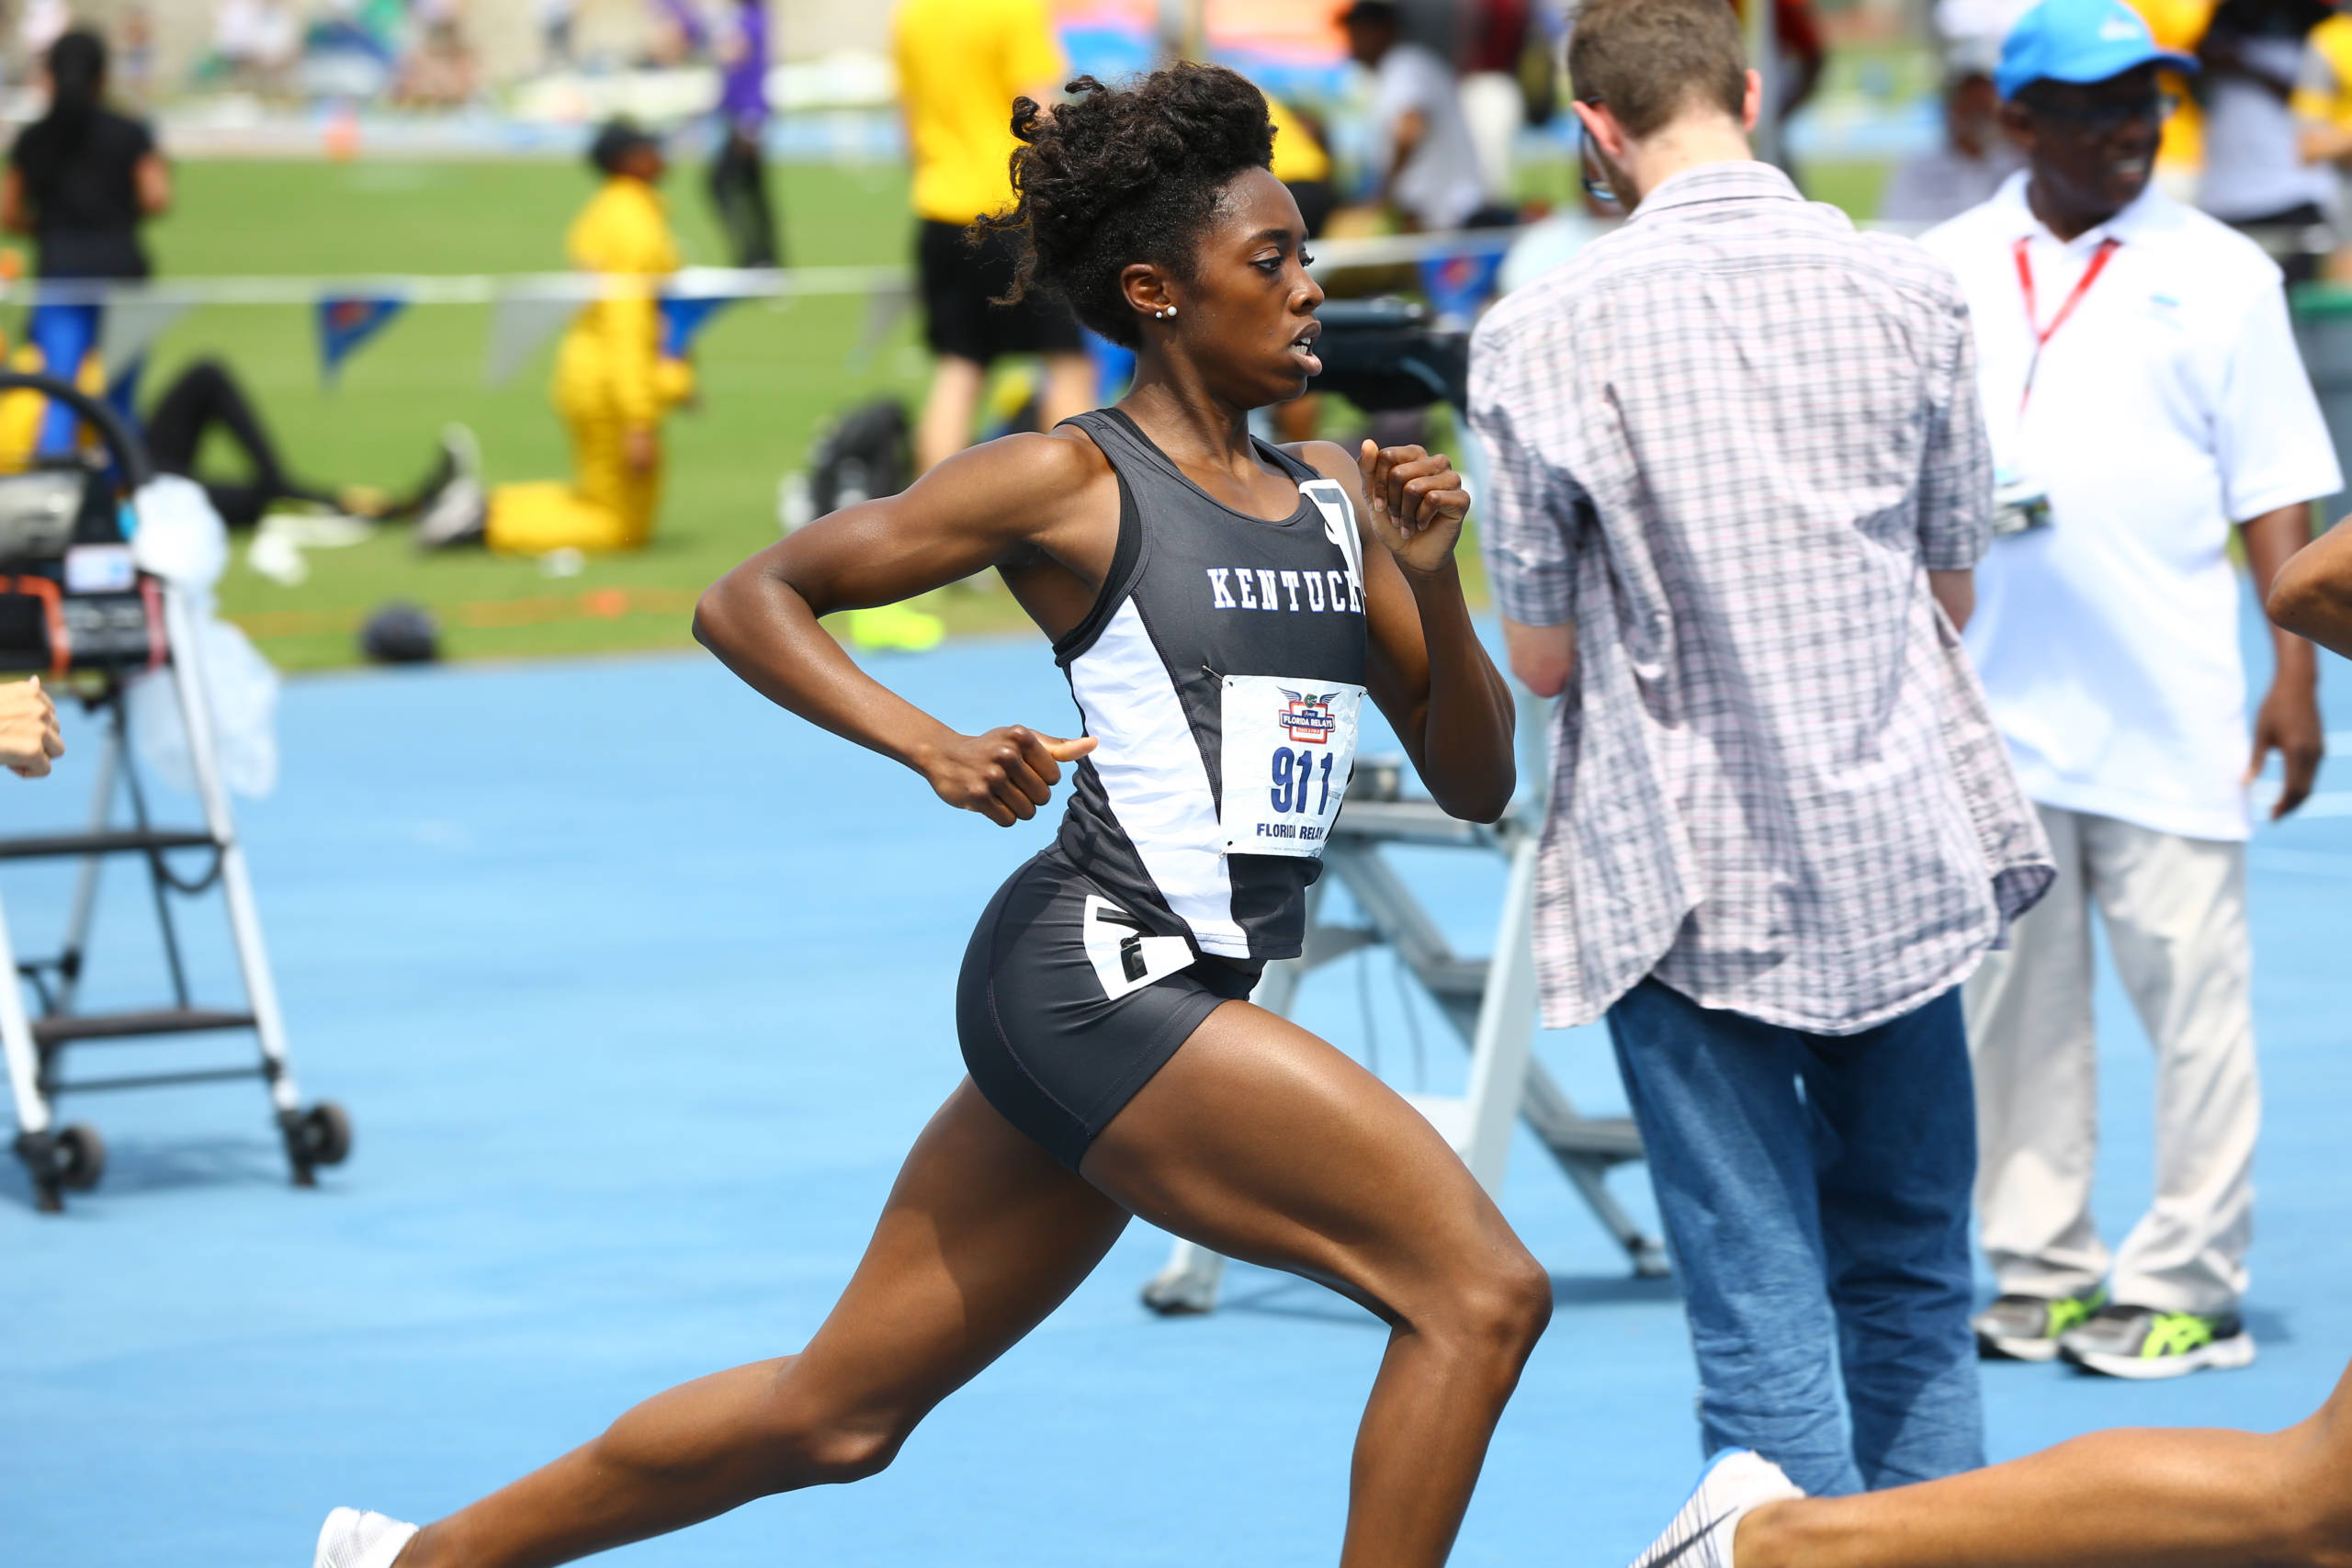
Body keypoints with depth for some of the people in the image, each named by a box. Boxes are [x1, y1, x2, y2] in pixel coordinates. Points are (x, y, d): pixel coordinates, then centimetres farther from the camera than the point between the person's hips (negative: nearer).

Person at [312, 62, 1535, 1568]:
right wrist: (932, 747, -15)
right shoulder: (1069, 482, -6)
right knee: (1481, 1289, -15)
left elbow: (1474, 782, 12)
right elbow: (748, 598, -1)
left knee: (836, 1412, 14)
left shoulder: (1337, 493, 13)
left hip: (1181, 998, 8)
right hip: (1100, 973, -8)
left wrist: (1434, 584, -4)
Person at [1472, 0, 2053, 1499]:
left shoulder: (1547, 331, -9)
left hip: (1694, 879, -3)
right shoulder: (1908, 291, 0)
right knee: (1912, 1290, 14)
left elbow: (1542, 657, -3)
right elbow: (1953, 589, 11)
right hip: (1902, 852, 3)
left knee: (1763, 1320, 0)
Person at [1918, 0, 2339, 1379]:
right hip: (1993, 706, 2)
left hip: (2171, 718, -2)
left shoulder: (2218, 273, 3)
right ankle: (2039, 1270, 16)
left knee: (2193, 991, -3)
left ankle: (2188, 1284, 3)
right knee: (2018, 997, 7)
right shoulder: (1947, 272, 9)